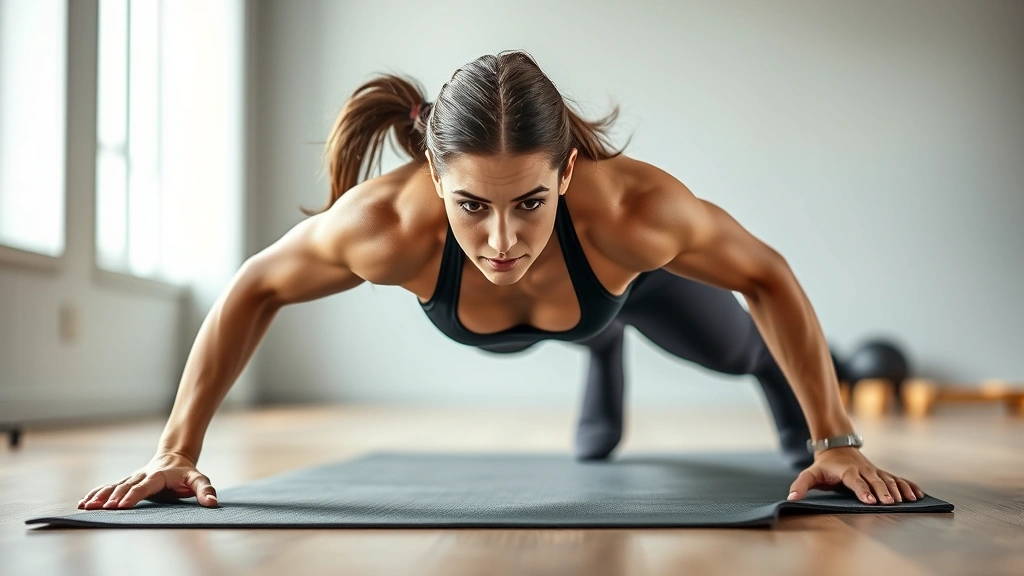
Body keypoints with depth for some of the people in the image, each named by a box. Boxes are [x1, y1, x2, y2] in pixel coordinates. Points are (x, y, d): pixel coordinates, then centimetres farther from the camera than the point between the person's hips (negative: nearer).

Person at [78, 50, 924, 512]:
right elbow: (252, 292, -28)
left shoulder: (632, 207, -50)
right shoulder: (386, 223, -48)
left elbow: (768, 277, -30)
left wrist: (836, 443, -28)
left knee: (743, 350, 31)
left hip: (625, 271, 0)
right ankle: (606, 388, 77)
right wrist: (177, 451, -28)